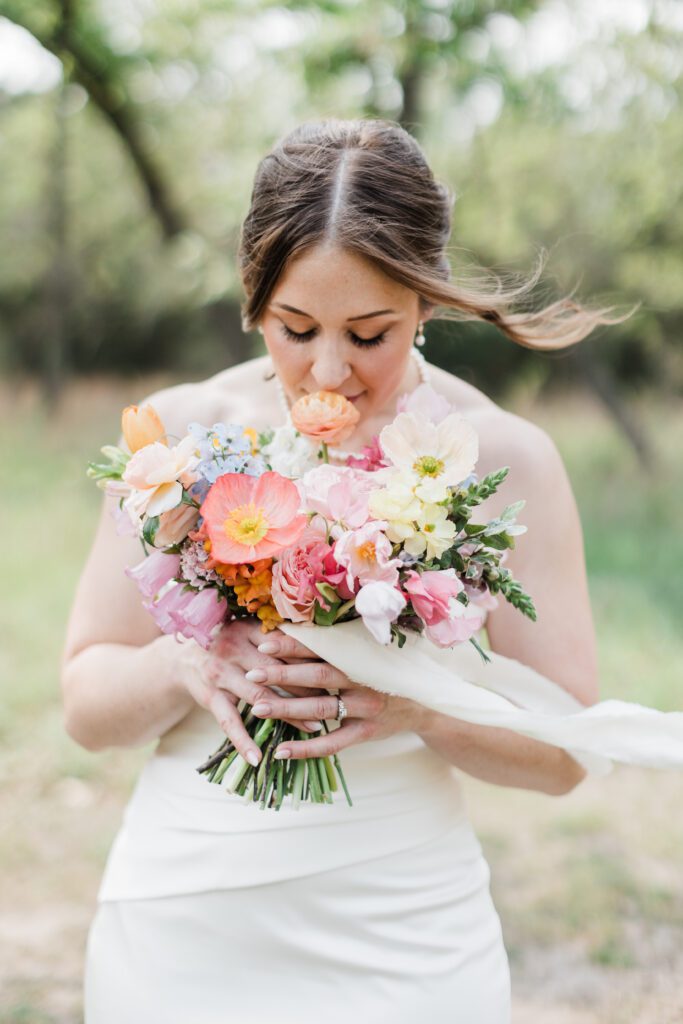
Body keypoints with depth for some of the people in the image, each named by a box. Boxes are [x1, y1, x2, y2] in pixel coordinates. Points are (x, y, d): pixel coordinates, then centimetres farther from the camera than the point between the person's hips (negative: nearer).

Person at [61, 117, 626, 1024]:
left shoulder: (506, 459, -8)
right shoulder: (181, 431, -4)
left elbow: (562, 751, -4)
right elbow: (86, 706, 0)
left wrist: (417, 705, -22)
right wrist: (181, 664, -21)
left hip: (404, 947, -1)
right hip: (174, 930, 2)